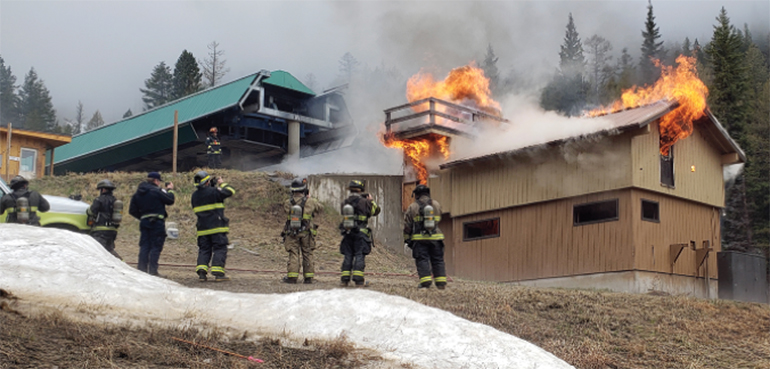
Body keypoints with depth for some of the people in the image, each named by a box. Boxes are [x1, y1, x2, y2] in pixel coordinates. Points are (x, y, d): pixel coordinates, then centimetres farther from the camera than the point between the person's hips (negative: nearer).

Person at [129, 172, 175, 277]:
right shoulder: (156, 191, -9)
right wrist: (170, 190, 11)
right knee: (156, 246, -3)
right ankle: (152, 270, -7)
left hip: (144, 221, 6)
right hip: (157, 222, -6)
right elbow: (170, 201, -5)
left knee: (144, 246, 9)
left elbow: (132, 211, 13)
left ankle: (142, 269, 7)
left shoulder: (137, 194, 13)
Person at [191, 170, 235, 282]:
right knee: (220, 249, -2)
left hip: (202, 229, 6)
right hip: (217, 227, -6)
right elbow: (230, 191, -2)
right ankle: (218, 273, -10)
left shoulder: (194, 195, 9)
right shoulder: (213, 192, -10)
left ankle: (201, 271, -1)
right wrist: (222, 183, 15)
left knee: (204, 249, 11)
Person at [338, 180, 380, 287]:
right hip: (361, 234, -4)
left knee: (348, 256, 9)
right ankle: (358, 279, -8)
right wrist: (371, 201, 20)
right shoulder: (364, 202, -7)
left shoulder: (344, 203, 6)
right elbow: (376, 211, 3)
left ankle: (345, 279, 7)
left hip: (347, 233, 4)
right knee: (359, 256, -2)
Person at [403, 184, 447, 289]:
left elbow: (407, 225, 2)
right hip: (435, 237, 3)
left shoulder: (412, 207, 0)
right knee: (438, 260, 8)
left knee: (422, 260, -1)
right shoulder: (436, 205, 9)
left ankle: (425, 281, -14)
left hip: (419, 239, -3)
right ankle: (441, 282, 4)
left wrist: (407, 238, 12)